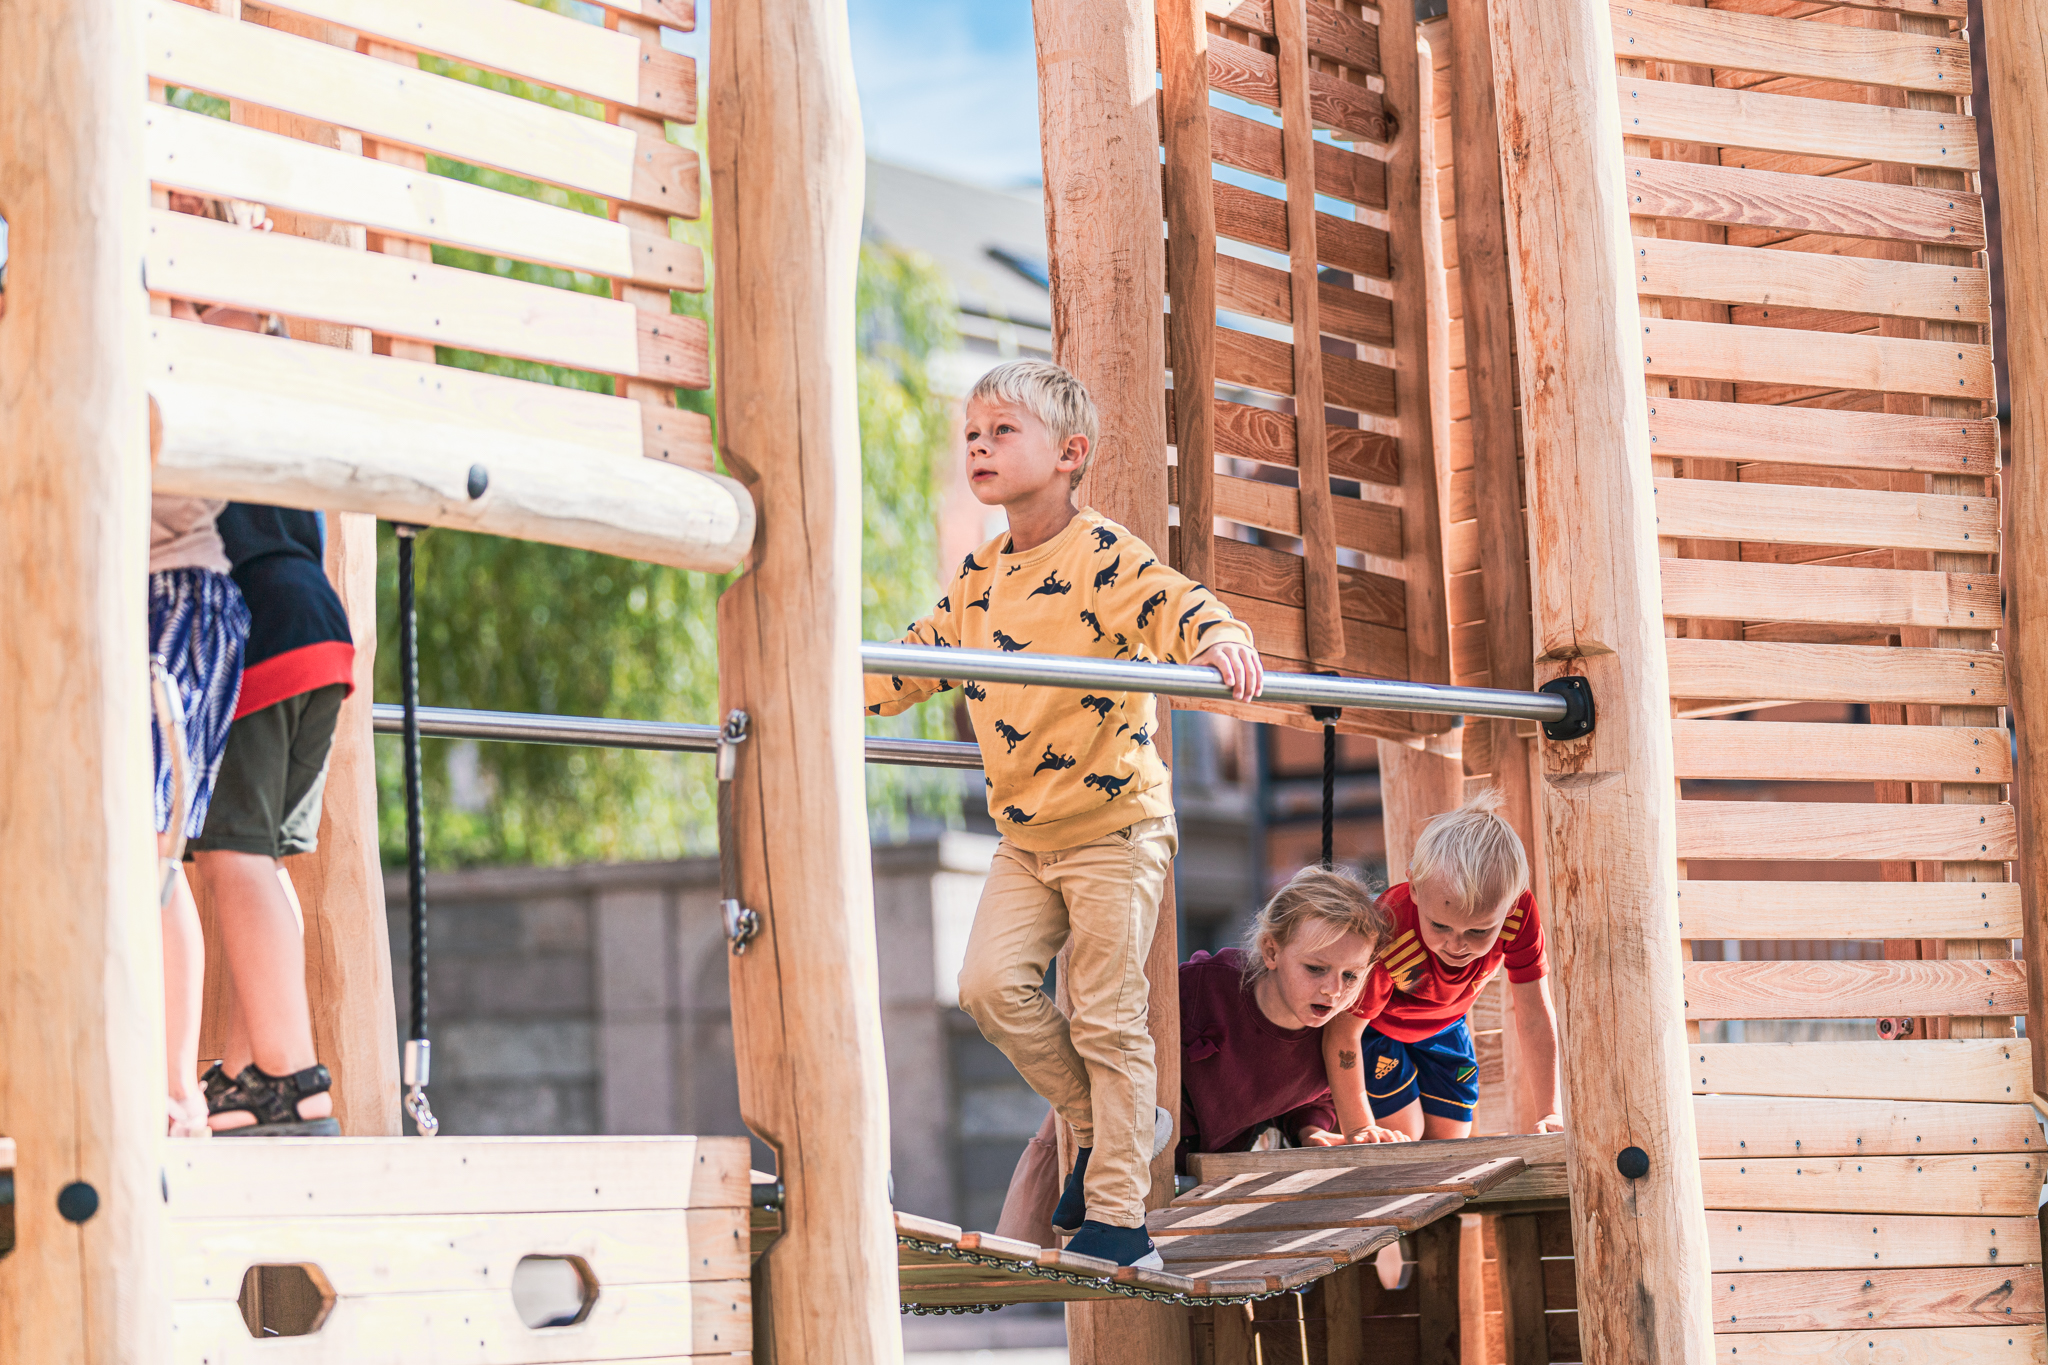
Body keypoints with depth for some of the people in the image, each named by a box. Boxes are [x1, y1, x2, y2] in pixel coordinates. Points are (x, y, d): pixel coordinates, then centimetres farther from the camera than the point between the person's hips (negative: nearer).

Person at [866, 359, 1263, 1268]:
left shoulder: (1103, 557, -13)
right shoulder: (979, 577, 8)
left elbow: (1175, 602, -29)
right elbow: (915, 658, 19)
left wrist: (1222, 641, -50)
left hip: (1117, 825, -6)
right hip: (1026, 834, 6)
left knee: (1105, 1019, -2)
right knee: (990, 983, -8)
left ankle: (1117, 1217, 7)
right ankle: (1110, 1125, 14)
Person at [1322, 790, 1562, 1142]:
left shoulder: (1519, 914, -34)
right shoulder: (1388, 938, -44)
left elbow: (1534, 1015, -23)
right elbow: (1343, 1033, -33)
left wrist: (1550, 1115, -25)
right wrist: (1359, 1131, -34)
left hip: (1441, 1026, 4)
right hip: (1373, 1025, -4)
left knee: (1448, 1135, 0)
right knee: (1404, 1133, -13)